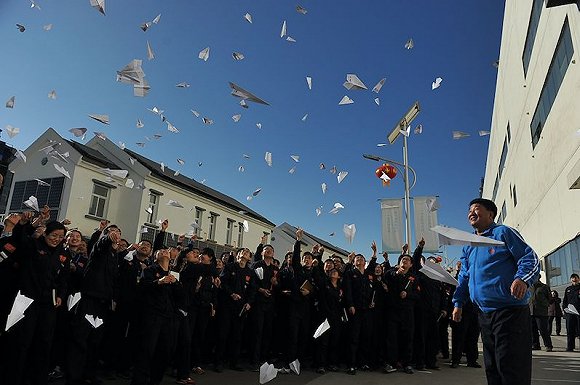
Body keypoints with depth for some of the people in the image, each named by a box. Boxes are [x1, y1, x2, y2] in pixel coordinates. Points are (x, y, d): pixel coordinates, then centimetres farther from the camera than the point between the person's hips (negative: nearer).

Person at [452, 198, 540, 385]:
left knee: (511, 368, -6)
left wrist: (523, 279, -28)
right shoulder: (468, 247, 18)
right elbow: (464, 277, 23)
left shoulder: (503, 233, -3)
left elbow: (530, 258, -10)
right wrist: (458, 302, 16)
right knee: (492, 367, 15)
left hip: (510, 310, -7)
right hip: (484, 313, 8)